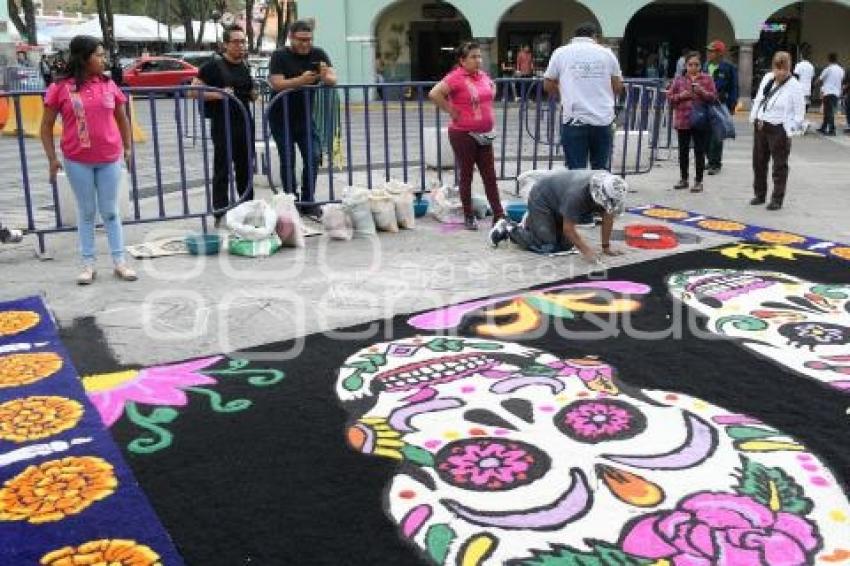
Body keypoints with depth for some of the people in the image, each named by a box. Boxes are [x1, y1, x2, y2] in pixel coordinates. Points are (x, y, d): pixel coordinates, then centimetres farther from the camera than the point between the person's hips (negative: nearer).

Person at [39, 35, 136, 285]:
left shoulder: (109, 85, 2)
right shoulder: (60, 88, -5)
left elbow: (122, 119, 14)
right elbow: (46, 125, 0)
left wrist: (127, 148, 9)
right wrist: (52, 158, -5)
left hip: (110, 159, 2)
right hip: (77, 161, -2)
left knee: (110, 212, 9)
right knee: (86, 212, 8)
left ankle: (119, 262, 15)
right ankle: (88, 264, 16)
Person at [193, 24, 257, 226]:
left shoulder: (245, 68, 14)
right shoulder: (214, 65, -6)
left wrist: (254, 95, 5)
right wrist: (218, 94, -21)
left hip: (245, 123, 6)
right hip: (222, 125, -6)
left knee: (245, 168, 13)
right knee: (222, 170, -2)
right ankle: (220, 214, 4)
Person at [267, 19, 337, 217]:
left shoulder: (318, 54, 0)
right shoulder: (280, 56, -9)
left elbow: (333, 79, -8)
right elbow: (277, 84, -22)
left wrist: (326, 76, -33)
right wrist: (302, 80, -37)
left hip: (305, 115, 3)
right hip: (281, 118, -3)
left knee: (314, 157, -4)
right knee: (288, 161, 2)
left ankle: (308, 201, 7)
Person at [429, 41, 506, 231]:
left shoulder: (482, 75, 8)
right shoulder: (456, 77, -15)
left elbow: (492, 87, 30)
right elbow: (434, 94, -26)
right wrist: (452, 111, -18)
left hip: (484, 135, 7)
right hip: (463, 135, -7)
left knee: (490, 176, 9)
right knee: (466, 176, 5)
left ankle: (499, 216, 15)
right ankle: (468, 217, 16)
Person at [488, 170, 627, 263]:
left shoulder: (610, 187, -20)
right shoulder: (576, 193, -40)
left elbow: (608, 217, -9)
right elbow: (569, 228, -33)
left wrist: (606, 247, -8)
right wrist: (586, 251, -35)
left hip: (558, 201, 8)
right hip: (541, 199, -8)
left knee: (566, 245, 3)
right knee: (546, 247, -16)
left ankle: (530, 223, 24)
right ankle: (509, 229, 4)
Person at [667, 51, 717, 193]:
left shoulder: (707, 78, 3)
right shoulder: (679, 80, 5)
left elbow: (714, 97, 1)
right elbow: (669, 97, 6)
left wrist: (702, 92, -16)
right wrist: (680, 96, -11)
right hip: (682, 121, 2)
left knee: (699, 152, 1)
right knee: (683, 151, 11)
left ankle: (698, 181, 8)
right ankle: (683, 179, 24)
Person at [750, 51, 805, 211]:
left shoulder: (795, 87, -12)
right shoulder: (767, 78, 6)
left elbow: (799, 114, -10)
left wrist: (789, 131, -13)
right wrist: (754, 118, 10)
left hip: (779, 130, -7)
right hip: (760, 126, 7)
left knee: (779, 165, 0)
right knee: (759, 162, 14)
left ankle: (777, 199, 7)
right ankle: (760, 194, 28)